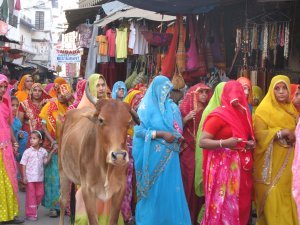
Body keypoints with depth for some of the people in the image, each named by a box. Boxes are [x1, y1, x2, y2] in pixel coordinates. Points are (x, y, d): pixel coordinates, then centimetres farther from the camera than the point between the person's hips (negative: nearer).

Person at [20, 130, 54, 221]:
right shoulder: (27, 152, -7)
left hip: (40, 177, 4)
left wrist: (51, 153, -2)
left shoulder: (43, 151, 2)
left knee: (40, 194, 10)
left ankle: (34, 209, 29)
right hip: (30, 178, -4)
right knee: (31, 195, 2)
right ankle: (31, 214, 10)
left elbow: (45, 162, 7)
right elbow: (23, 165, -5)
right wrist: (24, 177, -11)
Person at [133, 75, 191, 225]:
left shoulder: (172, 107, 10)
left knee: (170, 188, 5)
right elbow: (138, 130, -11)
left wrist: (178, 137, -7)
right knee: (153, 190, 3)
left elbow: (177, 128, 15)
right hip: (153, 156, -4)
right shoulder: (146, 106, -4)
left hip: (169, 156, 4)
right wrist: (161, 134, -17)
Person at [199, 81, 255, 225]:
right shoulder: (218, 115, -10)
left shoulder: (243, 113, 11)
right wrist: (224, 143, -29)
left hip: (241, 167, 7)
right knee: (223, 204, -3)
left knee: (240, 204, 9)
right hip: (223, 167, -7)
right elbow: (202, 142, -15)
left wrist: (251, 143, 4)